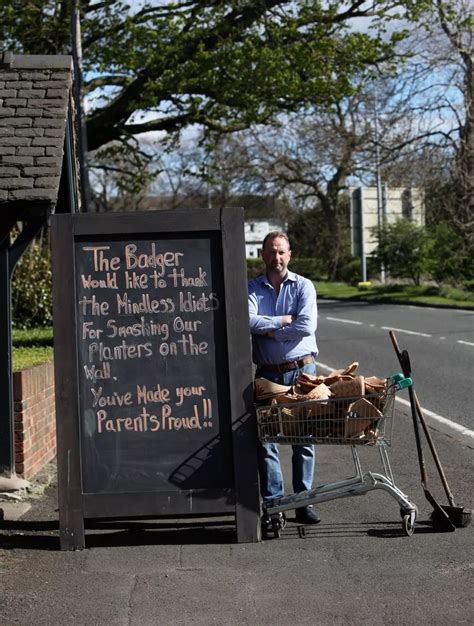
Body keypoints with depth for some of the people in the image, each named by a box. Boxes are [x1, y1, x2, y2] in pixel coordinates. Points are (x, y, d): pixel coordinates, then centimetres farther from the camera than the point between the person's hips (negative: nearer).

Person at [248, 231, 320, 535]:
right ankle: (272, 504, 5)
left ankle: (304, 502, 11)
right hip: (268, 373, 1)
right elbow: (248, 320, -13)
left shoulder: (303, 286, 3)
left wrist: (268, 330, -8)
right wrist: (283, 321, -11)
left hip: (302, 370, -1)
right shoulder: (252, 288, 6)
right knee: (266, 439, -1)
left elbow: (307, 326, -13)